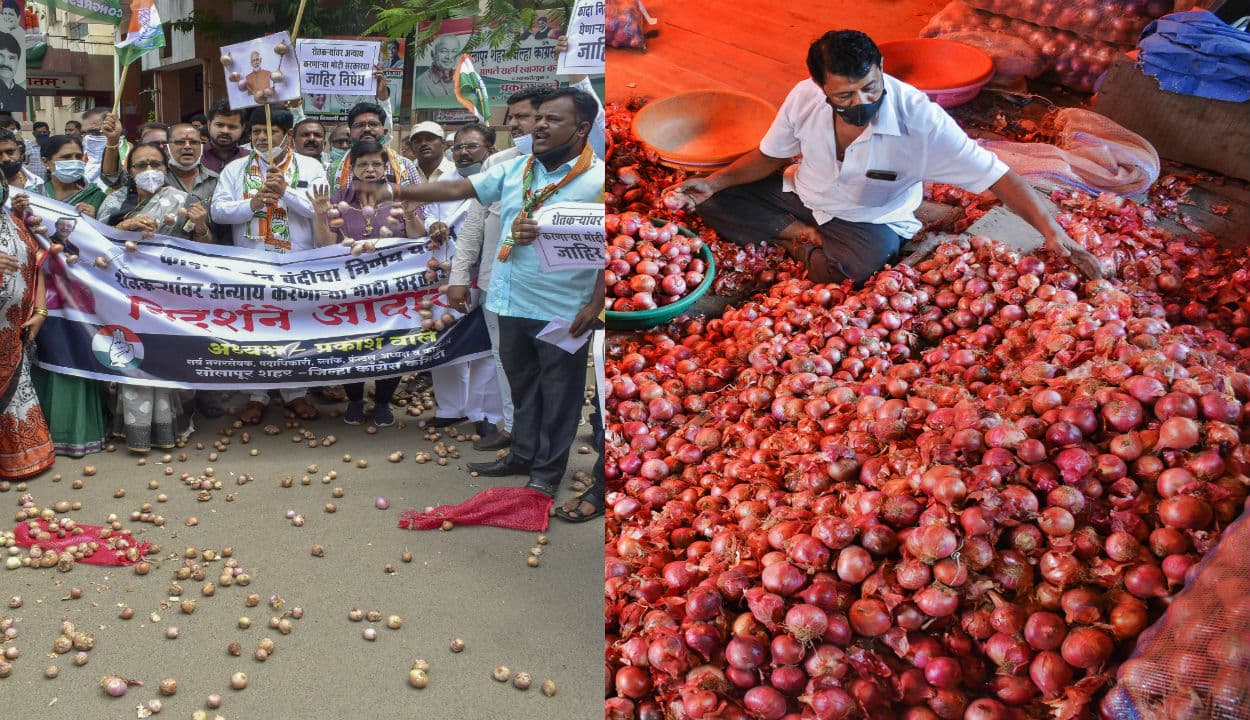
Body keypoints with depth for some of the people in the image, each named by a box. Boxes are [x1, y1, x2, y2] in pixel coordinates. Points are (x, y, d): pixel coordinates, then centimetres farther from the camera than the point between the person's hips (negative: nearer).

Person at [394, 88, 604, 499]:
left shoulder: (598, 179, -11)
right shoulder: (515, 169, 6)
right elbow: (459, 189, 6)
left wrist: (595, 304, -15)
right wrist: (399, 192, 1)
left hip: (562, 312, -5)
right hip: (512, 304, 5)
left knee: (558, 396, 8)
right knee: (522, 387, 19)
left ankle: (547, 470, 23)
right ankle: (523, 455, 35)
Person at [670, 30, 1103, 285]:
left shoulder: (920, 119, -31)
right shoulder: (804, 97, -19)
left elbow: (995, 175, -28)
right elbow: (771, 156, 0)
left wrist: (1051, 231, -38)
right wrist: (715, 182, -14)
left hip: (868, 222, -4)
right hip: (802, 197, 4)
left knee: (855, 265, -38)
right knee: (712, 201, -9)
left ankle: (805, 247, -5)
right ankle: (805, 236, -9)